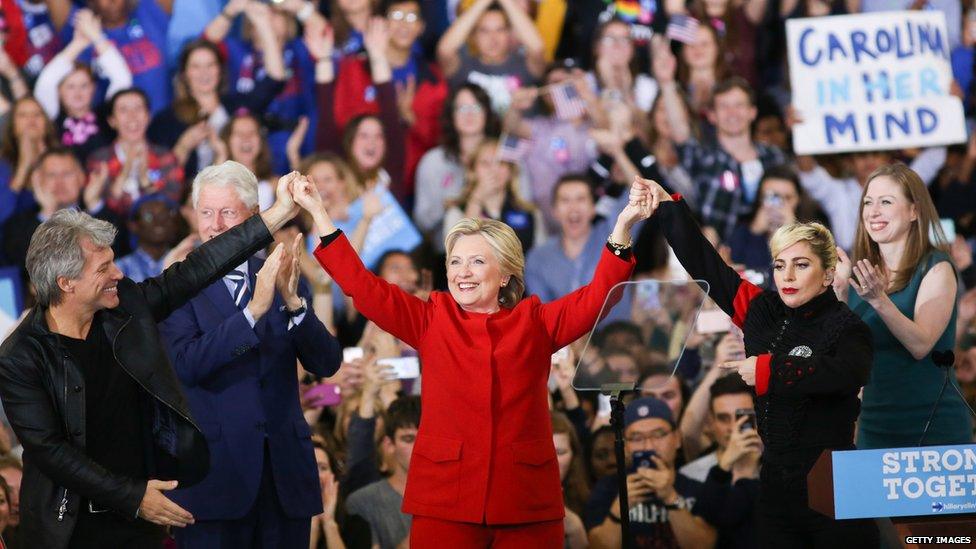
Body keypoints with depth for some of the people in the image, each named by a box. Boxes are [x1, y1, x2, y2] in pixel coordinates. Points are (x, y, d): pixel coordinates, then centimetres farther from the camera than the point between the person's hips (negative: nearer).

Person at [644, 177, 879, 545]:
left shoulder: (846, 328, -7)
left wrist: (770, 371, -24)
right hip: (777, 490, 5)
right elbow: (705, 265, 10)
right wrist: (668, 207, 4)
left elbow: (847, 373, -29)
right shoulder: (763, 313, 8)